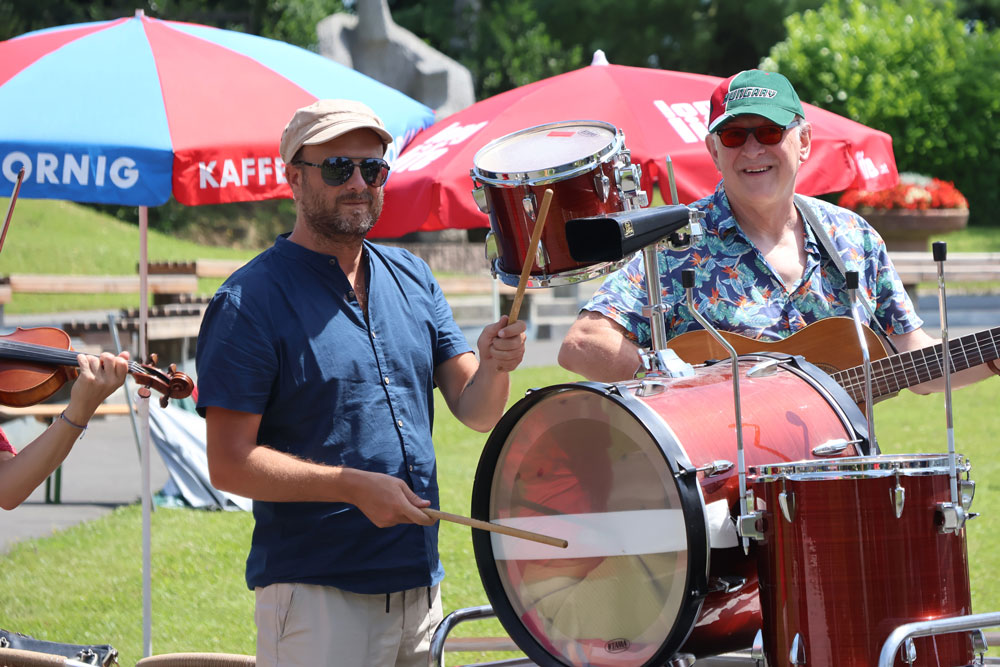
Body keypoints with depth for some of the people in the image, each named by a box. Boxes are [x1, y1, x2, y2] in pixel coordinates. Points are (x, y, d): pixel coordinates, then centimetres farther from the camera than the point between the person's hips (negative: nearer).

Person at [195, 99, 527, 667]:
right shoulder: (251, 301, -9)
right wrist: (353, 486, -22)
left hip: (420, 589, 6)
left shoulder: (411, 278, 11)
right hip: (314, 595, -6)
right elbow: (229, 464, -13)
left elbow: (476, 411, 6)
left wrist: (494, 367, -15)